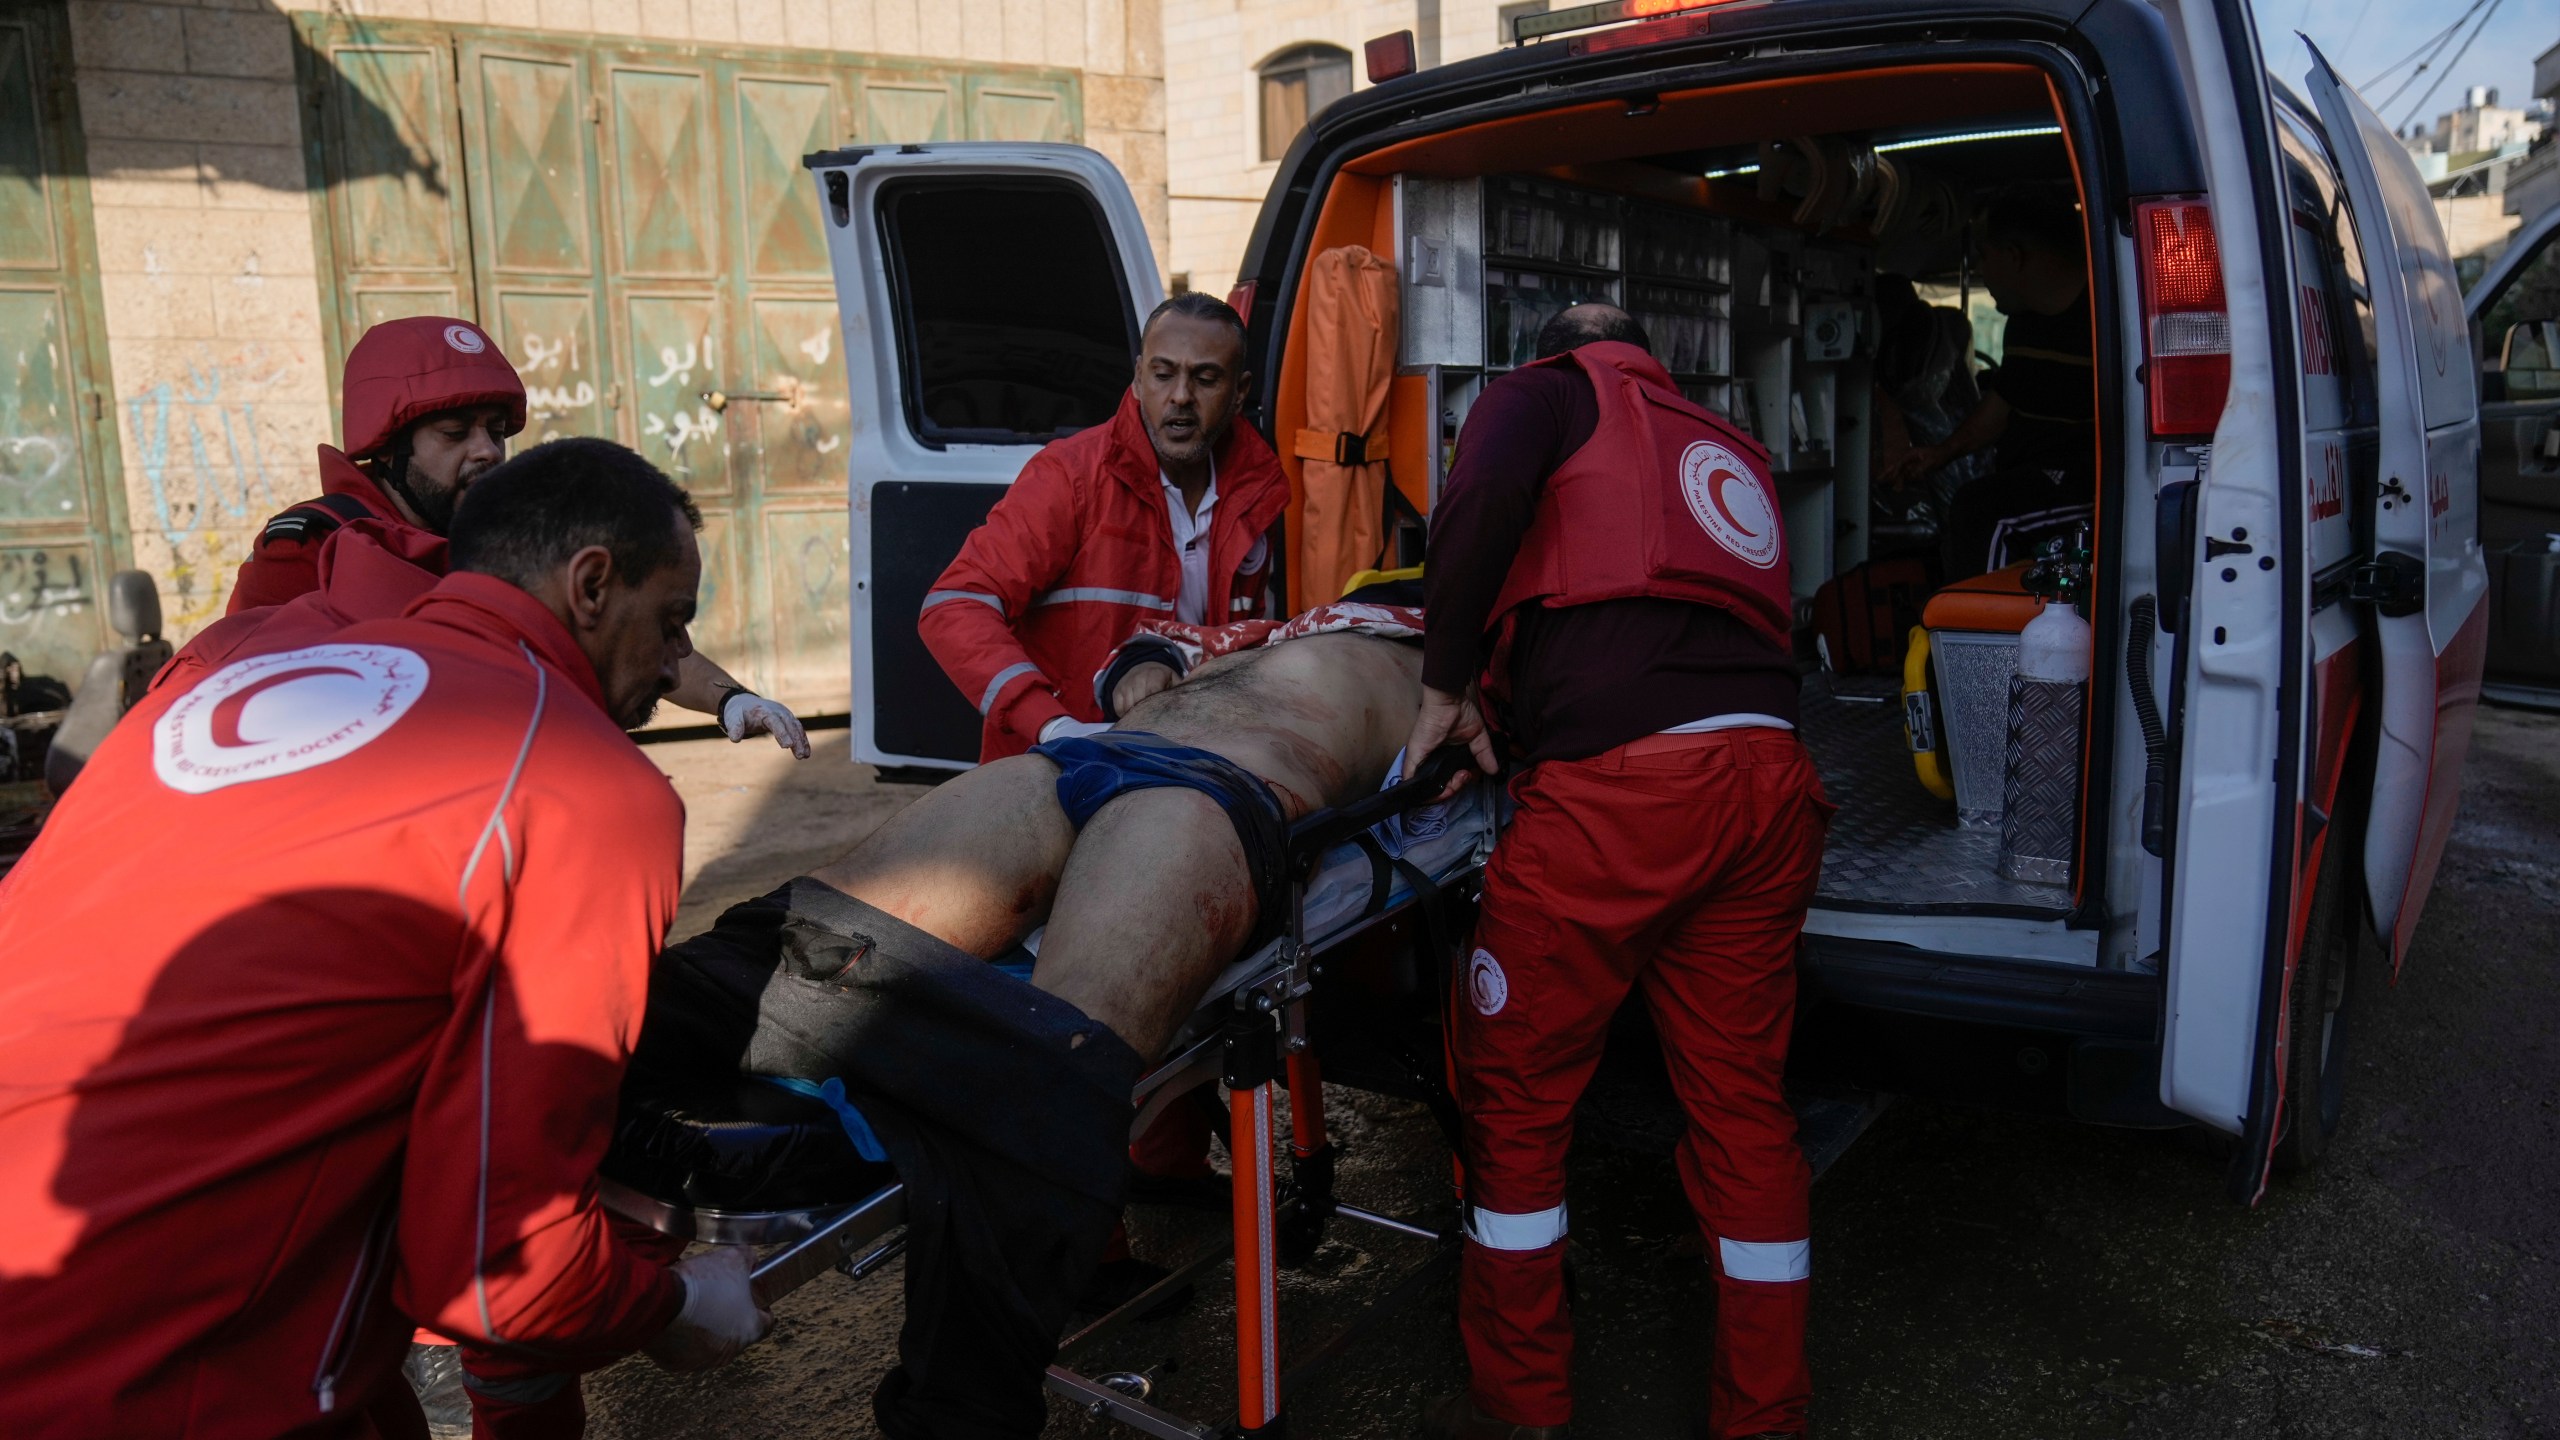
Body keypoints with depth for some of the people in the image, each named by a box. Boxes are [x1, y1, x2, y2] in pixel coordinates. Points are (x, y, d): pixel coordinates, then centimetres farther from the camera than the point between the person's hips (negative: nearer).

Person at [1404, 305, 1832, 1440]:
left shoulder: (1550, 392, 14)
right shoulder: (1726, 452, 32)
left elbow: (1480, 501, -9)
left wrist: (1448, 684, 1)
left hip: (1620, 785, -6)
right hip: (1770, 784, 7)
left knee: (1514, 1090, 9)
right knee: (1742, 1099, 15)